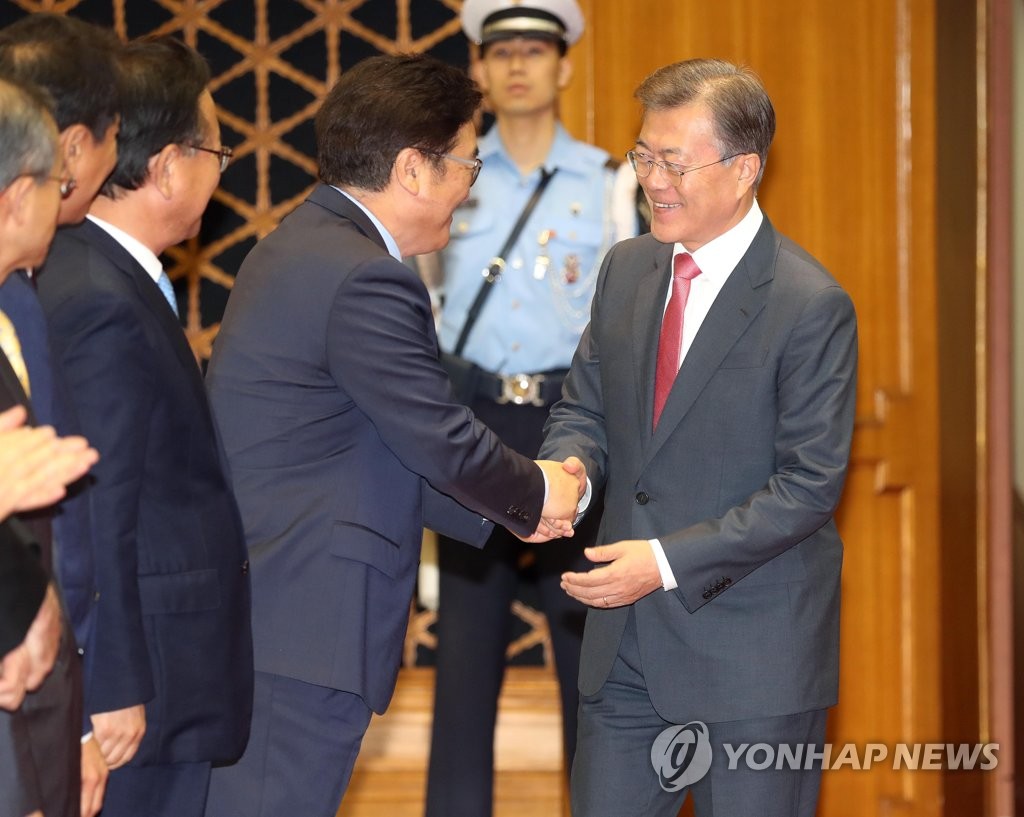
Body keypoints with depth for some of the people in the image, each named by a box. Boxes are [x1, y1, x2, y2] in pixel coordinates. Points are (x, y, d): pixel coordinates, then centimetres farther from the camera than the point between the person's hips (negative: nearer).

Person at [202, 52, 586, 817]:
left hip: (256, 610, 11)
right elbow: (442, 440, -15)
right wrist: (536, 494, 5)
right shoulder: (365, 279, -19)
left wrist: (511, 504, 15)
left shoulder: (305, 245, 14)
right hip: (305, 627, -11)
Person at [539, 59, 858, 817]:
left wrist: (668, 560, -22)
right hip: (626, 640, 6)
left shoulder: (811, 306, -15)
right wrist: (564, 474, -11)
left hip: (753, 643, -6)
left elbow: (809, 485, -16)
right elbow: (585, 408, 14)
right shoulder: (628, 270, 7)